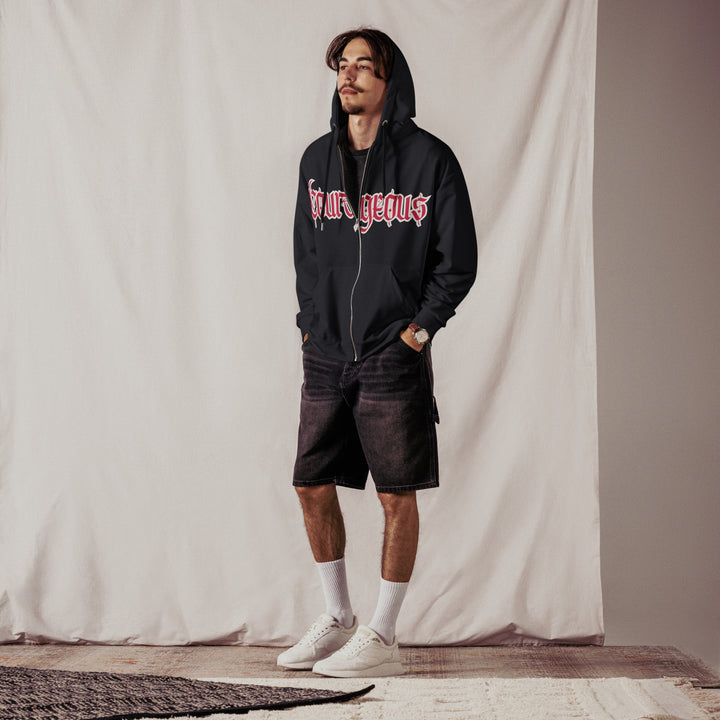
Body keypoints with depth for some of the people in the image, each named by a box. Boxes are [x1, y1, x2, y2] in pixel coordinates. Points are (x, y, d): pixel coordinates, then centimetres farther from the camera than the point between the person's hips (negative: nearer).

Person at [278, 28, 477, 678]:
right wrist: (309, 325, 8)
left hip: (393, 357, -5)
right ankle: (338, 618, 24)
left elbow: (458, 261, -2)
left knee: (398, 496, 1)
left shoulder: (429, 158, -5)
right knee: (312, 487, 7)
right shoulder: (318, 159, 10)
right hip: (325, 357, 5)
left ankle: (383, 638, 11)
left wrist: (418, 329, -7)